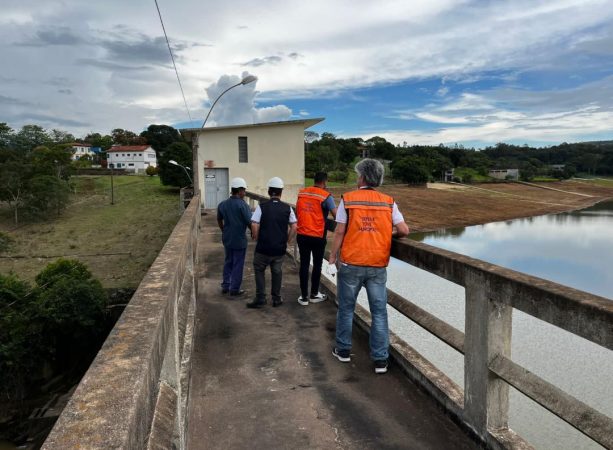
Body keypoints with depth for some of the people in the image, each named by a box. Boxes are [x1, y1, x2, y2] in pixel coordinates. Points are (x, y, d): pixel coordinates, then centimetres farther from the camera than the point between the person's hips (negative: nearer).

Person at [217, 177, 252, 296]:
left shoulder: (222, 204, 2)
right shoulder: (243, 205, -17)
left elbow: (219, 220, 16)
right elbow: (250, 223, -17)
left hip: (227, 238, 6)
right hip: (239, 239, -6)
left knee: (228, 262, 19)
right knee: (238, 264, 5)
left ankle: (225, 286, 25)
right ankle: (234, 289, 13)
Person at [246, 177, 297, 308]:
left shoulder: (262, 206, -9)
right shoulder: (287, 208, -1)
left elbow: (254, 225, -13)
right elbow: (294, 227, -1)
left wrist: (257, 239, 3)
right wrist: (287, 241, 10)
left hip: (263, 248, -2)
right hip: (280, 248, 2)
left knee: (259, 271, 14)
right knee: (277, 272, 15)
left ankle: (260, 299, 11)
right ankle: (276, 299, 22)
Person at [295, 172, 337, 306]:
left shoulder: (301, 193, 4)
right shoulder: (326, 196, -10)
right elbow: (337, 216, -17)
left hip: (302, 235, 4)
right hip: (318, 237, -4)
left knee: (304, 265, 10)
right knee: (317, 265, 13)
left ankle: (304, 297, 15)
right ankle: (314, 295, 26)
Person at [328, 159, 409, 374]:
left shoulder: (347, 199, -5)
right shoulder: (389, 202, 0)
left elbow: (340, 231, -6)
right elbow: (404, 230, -5)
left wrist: (333, 255, 6)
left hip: (350, 264, -1)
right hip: (378, 266, 1)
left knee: (346, 308, 16)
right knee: (379, 312, 9)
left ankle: (343, 350, 29)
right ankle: (380, 360, 13)